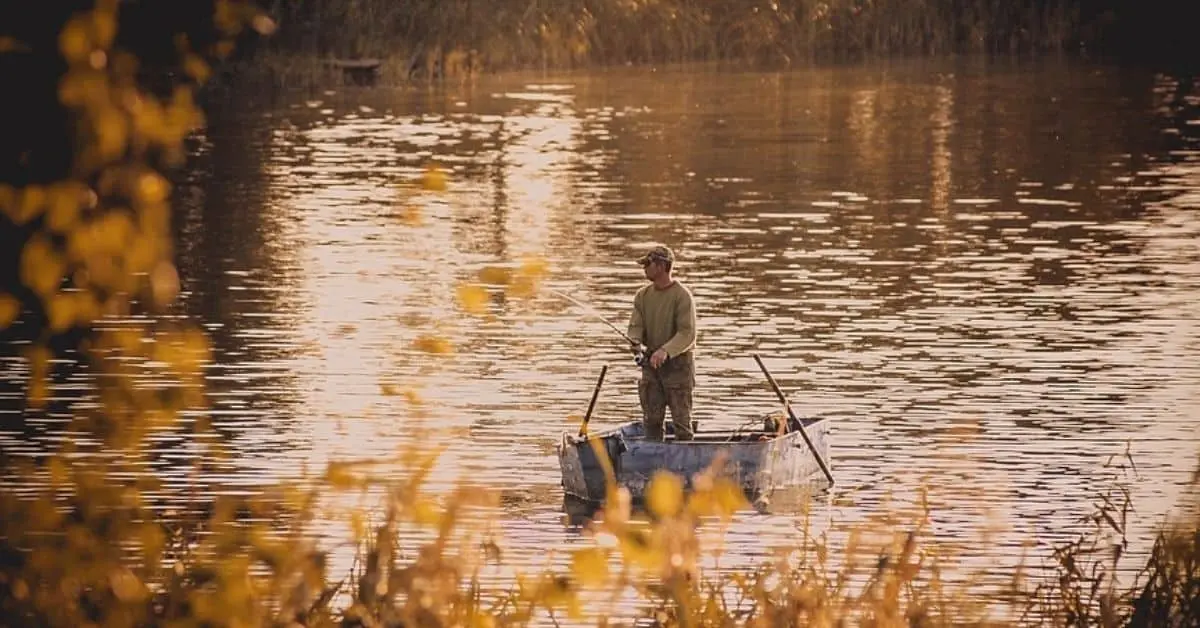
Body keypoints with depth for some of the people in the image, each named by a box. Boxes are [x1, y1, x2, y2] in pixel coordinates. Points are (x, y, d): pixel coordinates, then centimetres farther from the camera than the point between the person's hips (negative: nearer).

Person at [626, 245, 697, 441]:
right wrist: (634, 343, -20)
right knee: (651, 420, 6)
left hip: (678, 361, -6)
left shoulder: (682, 296, -12)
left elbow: (687, 334, -19)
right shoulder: (643, 295, 8)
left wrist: (665, 351, -32)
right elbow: (635, 326, 3)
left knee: (681, 420, -4)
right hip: (651, 363, 6)